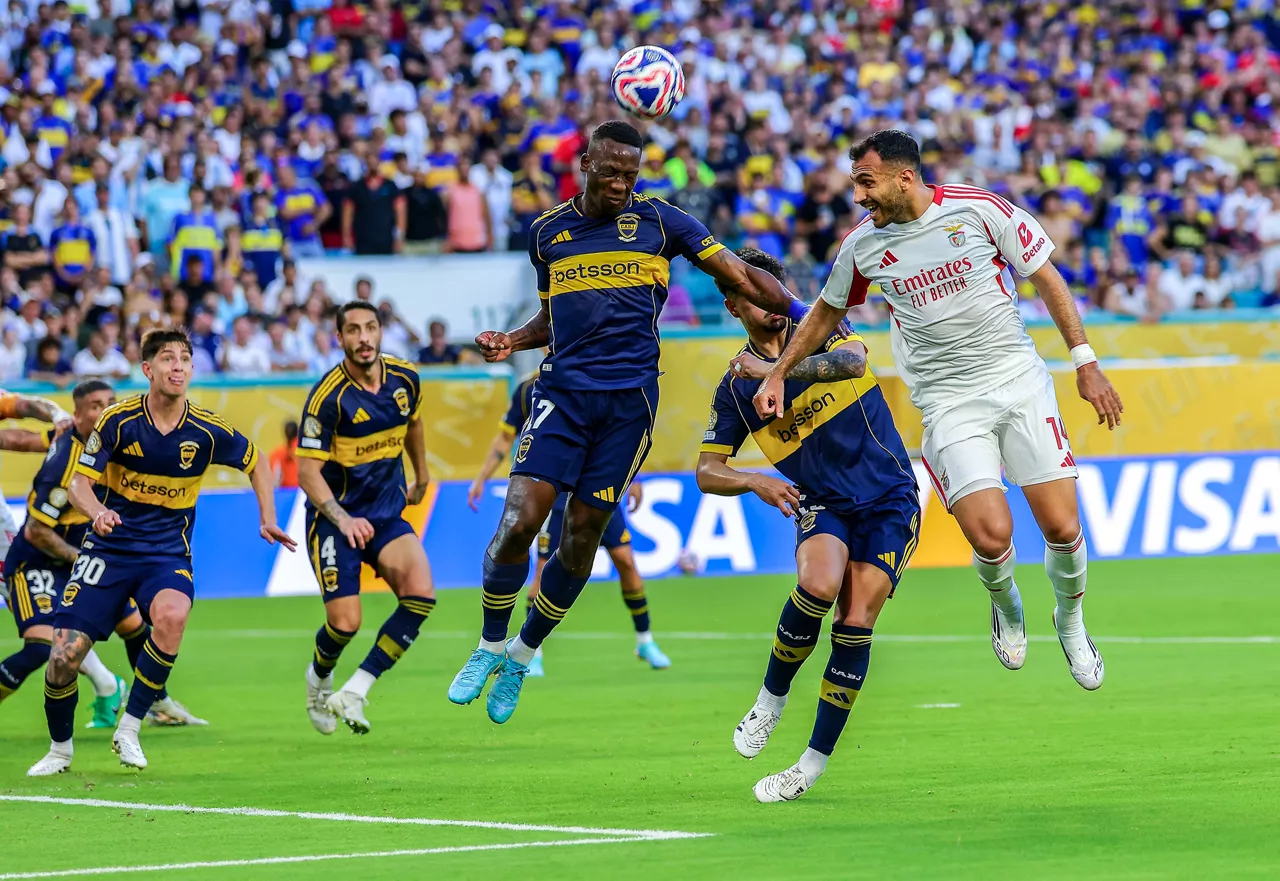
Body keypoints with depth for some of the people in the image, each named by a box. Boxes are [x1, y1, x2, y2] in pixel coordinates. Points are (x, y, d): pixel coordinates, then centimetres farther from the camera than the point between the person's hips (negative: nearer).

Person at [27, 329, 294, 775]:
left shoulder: (208, 430, -7)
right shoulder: (118, 420, -11)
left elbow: (254, 461, 14)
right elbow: (78, 483, -9)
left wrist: (267, 518, 6)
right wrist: (97, 511, -31)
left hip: (167, 551, 0)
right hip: (109, 545, 0)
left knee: (172, 614, -35)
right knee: (66, 652, -11)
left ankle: (129, 729, -18)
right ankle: (60, 749, 18)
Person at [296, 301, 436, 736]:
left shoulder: (405, 379, -1)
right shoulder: (328, 396, -17)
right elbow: (307, 471, -16)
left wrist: (421, 479, 32)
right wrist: (343, 519, -29)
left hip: (388, 515, 5)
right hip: (335, 517, -5)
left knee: (420, 594, -20)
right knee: (346, 621, -15)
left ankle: (354, 692, -12)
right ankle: (319, 677, 21)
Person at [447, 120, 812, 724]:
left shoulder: (657, 221, 2)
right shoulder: (548, 232, 10)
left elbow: (742, 277, 4)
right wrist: (513, 341, 5)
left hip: (629, 400, -1)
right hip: (562, 393, 1)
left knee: (582, 537, 1)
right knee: (519, 520, -14)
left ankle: (522, 659, 21)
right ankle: (490, 647, 7)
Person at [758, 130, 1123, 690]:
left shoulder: (978, 208, -7)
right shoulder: (863, 245, 1)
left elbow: (1046, 279, 2)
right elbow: (827, 312, 20)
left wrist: (1085, 362, 0)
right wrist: (777, 374, 17)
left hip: (1019, 380, 0)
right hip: (947, 403, 0)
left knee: (1062, 528, -6)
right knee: (991, 536, -18)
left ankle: (1070, 620, 25)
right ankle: (1005, 603, 17)